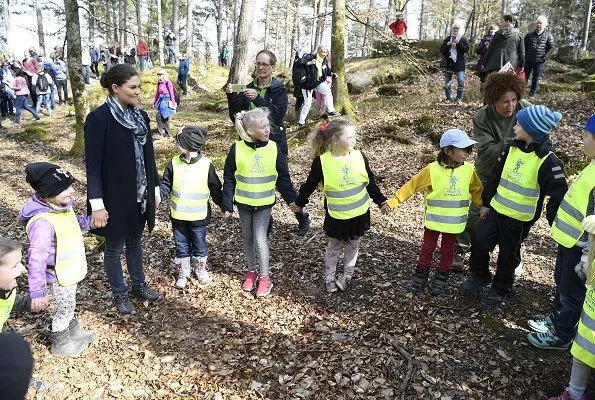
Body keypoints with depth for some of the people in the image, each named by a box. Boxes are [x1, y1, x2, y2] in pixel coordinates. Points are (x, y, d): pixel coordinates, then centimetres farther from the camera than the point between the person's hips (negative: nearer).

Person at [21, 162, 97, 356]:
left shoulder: (61, 205, -8)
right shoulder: (43, 223, -36)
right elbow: (36, 260, -33)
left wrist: (89, 221, -2)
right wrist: (37, 292, -30)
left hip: (70, 270, 8)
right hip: (59, 276, -8)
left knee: (69, 306, 29)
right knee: (65, 310, 15)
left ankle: (74, 333, 52)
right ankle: (60, 344, 39)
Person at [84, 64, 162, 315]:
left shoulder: (140, 116, 1)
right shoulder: (98, 118, -17)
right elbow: (93, 164, -16)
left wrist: (155, 188, 11)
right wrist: (97, 204, -18)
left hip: (140, 194, 6)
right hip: (114, 196, -6)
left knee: (135, 241, 21)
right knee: (114, 247, 12)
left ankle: (139, 285, 38)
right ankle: (119, 295, 29)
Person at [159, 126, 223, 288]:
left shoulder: (206, 165, -11)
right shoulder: (174, 163, -3)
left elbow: (215, 189, -3)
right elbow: (166, 184, 3)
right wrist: (158, 194, -16)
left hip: (198, 216, -2)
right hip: (178, 215, 2)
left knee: (199, 244, 14)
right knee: (181, 245, 14)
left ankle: (200, 269, 36)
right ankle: (182, 272, 30)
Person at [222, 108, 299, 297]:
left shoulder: (273, 148, -8)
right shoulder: (237, 149, -11)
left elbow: (283, 178, 0)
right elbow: (229, 179, -3)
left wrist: (292, 200, -2)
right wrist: (227, 205, -2)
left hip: (264, 203, -1)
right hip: (243, 203, 1)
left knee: (260, 239, -3)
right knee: (247, 238, 14)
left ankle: (264, 276, 14)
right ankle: (252, 270, 34)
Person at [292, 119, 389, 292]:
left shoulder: (359, 157, -9)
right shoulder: (321, 161, -17)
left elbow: (370, 182, 3)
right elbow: (310, 184, -1)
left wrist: (381, 201, 6)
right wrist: (299, 202, 9)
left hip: (359, 213, 2)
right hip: (336, 215, -2)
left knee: (352, 245, 18)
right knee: (334, 245, 16)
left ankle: (347, 275, 36)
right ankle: (329, 277, 32)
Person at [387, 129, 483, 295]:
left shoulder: (469, 170, -6)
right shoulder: (432, 169, -15)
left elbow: (477, 191, 9)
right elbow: (412, 185, -11)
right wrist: (394, 201, -14)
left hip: (454, 222, 2)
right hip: (433, 219, -2)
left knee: (447, 251, 16)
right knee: (427, 248, 12)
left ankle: (441, 278, 33)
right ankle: (421, 276, 30)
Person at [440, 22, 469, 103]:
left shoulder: (463, 39, 6)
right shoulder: (448, 38, 11)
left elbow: (466, 49, -5)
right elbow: (441, 50, 8)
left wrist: (458, 43, -14)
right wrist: (447, 45, -10)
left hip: (459, 64, -2)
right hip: (448, 63, 2)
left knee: (461, 81, -11)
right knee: (447, 82, 3)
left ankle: (459, 98, 3)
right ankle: (448, 98, 14)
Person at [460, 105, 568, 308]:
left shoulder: (547, 160, -20)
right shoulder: (512, 148, -1)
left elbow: (558, 193, -17)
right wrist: (486, 202, 11)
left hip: (520, 219, -5)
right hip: (496, 209, 5)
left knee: (508, 255, 10)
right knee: (479, 242, 4)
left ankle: (500, 289, 32)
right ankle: (479, 275, 30)